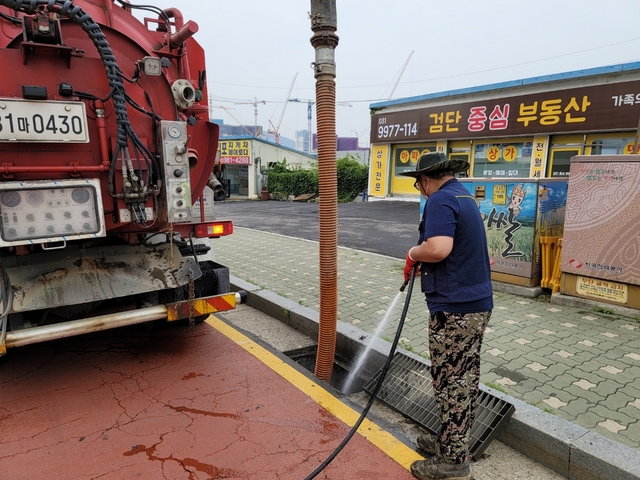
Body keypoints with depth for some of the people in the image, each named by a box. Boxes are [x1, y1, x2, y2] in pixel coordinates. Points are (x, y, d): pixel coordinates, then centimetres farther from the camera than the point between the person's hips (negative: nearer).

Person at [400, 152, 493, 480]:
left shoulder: (441, 200, -14)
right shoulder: (464, 196, 16)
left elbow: (438, 248, -30)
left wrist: (413, 253, -11)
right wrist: (419, 262, 22)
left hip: (454, 309, -10)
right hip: (478, 304, 10)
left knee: (450, 384, 2)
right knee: (464, 380, 18)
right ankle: (452, 440, 34)